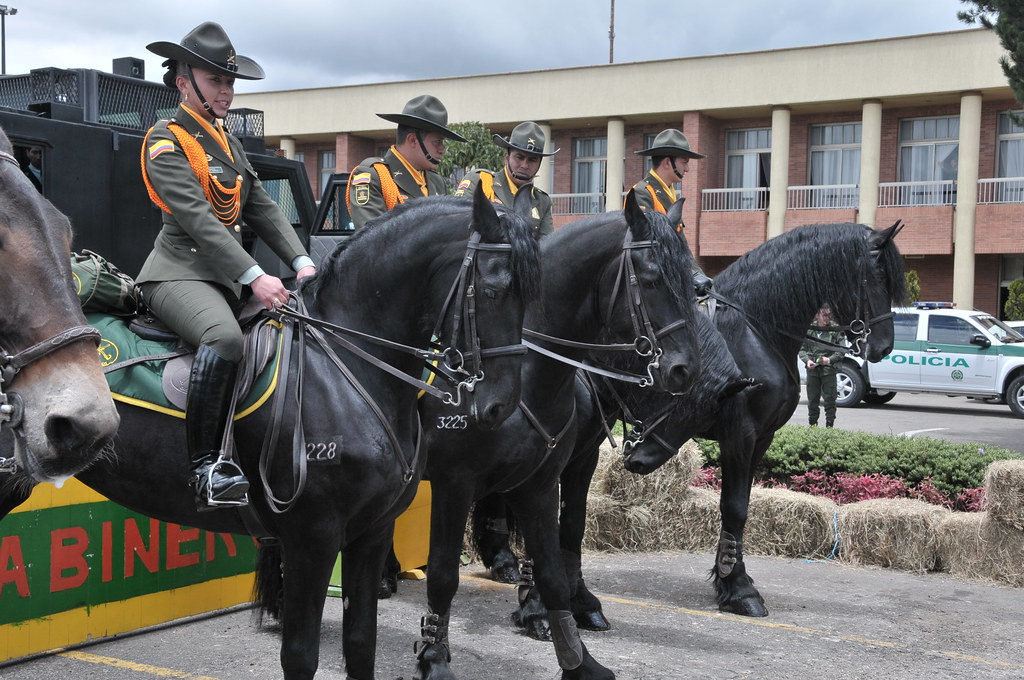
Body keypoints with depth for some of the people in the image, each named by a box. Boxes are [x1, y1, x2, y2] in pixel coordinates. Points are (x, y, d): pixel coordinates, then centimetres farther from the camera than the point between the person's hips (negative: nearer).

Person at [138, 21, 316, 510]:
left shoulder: (227, 143, 20)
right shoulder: (166, 141, -6)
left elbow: (262, 210, 13)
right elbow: (197, 218, -19)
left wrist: (301, 262, -3)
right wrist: (254, 277, -27)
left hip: (227, 275, 9)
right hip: (179, 272, -9)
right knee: (225, 337, -35)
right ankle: (206, 467, -32)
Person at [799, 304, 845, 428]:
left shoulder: (835, 329, -1)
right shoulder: (810, 329, 4)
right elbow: (802, 349, 8)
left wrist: (830, 359, -14)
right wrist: (807, 360, -9)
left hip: (829, 369, -2)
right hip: (812, 369, 2)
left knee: (829, 399, -1)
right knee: (812, 399, 9)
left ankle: (829, 424, 7)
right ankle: (812, 424, 20)